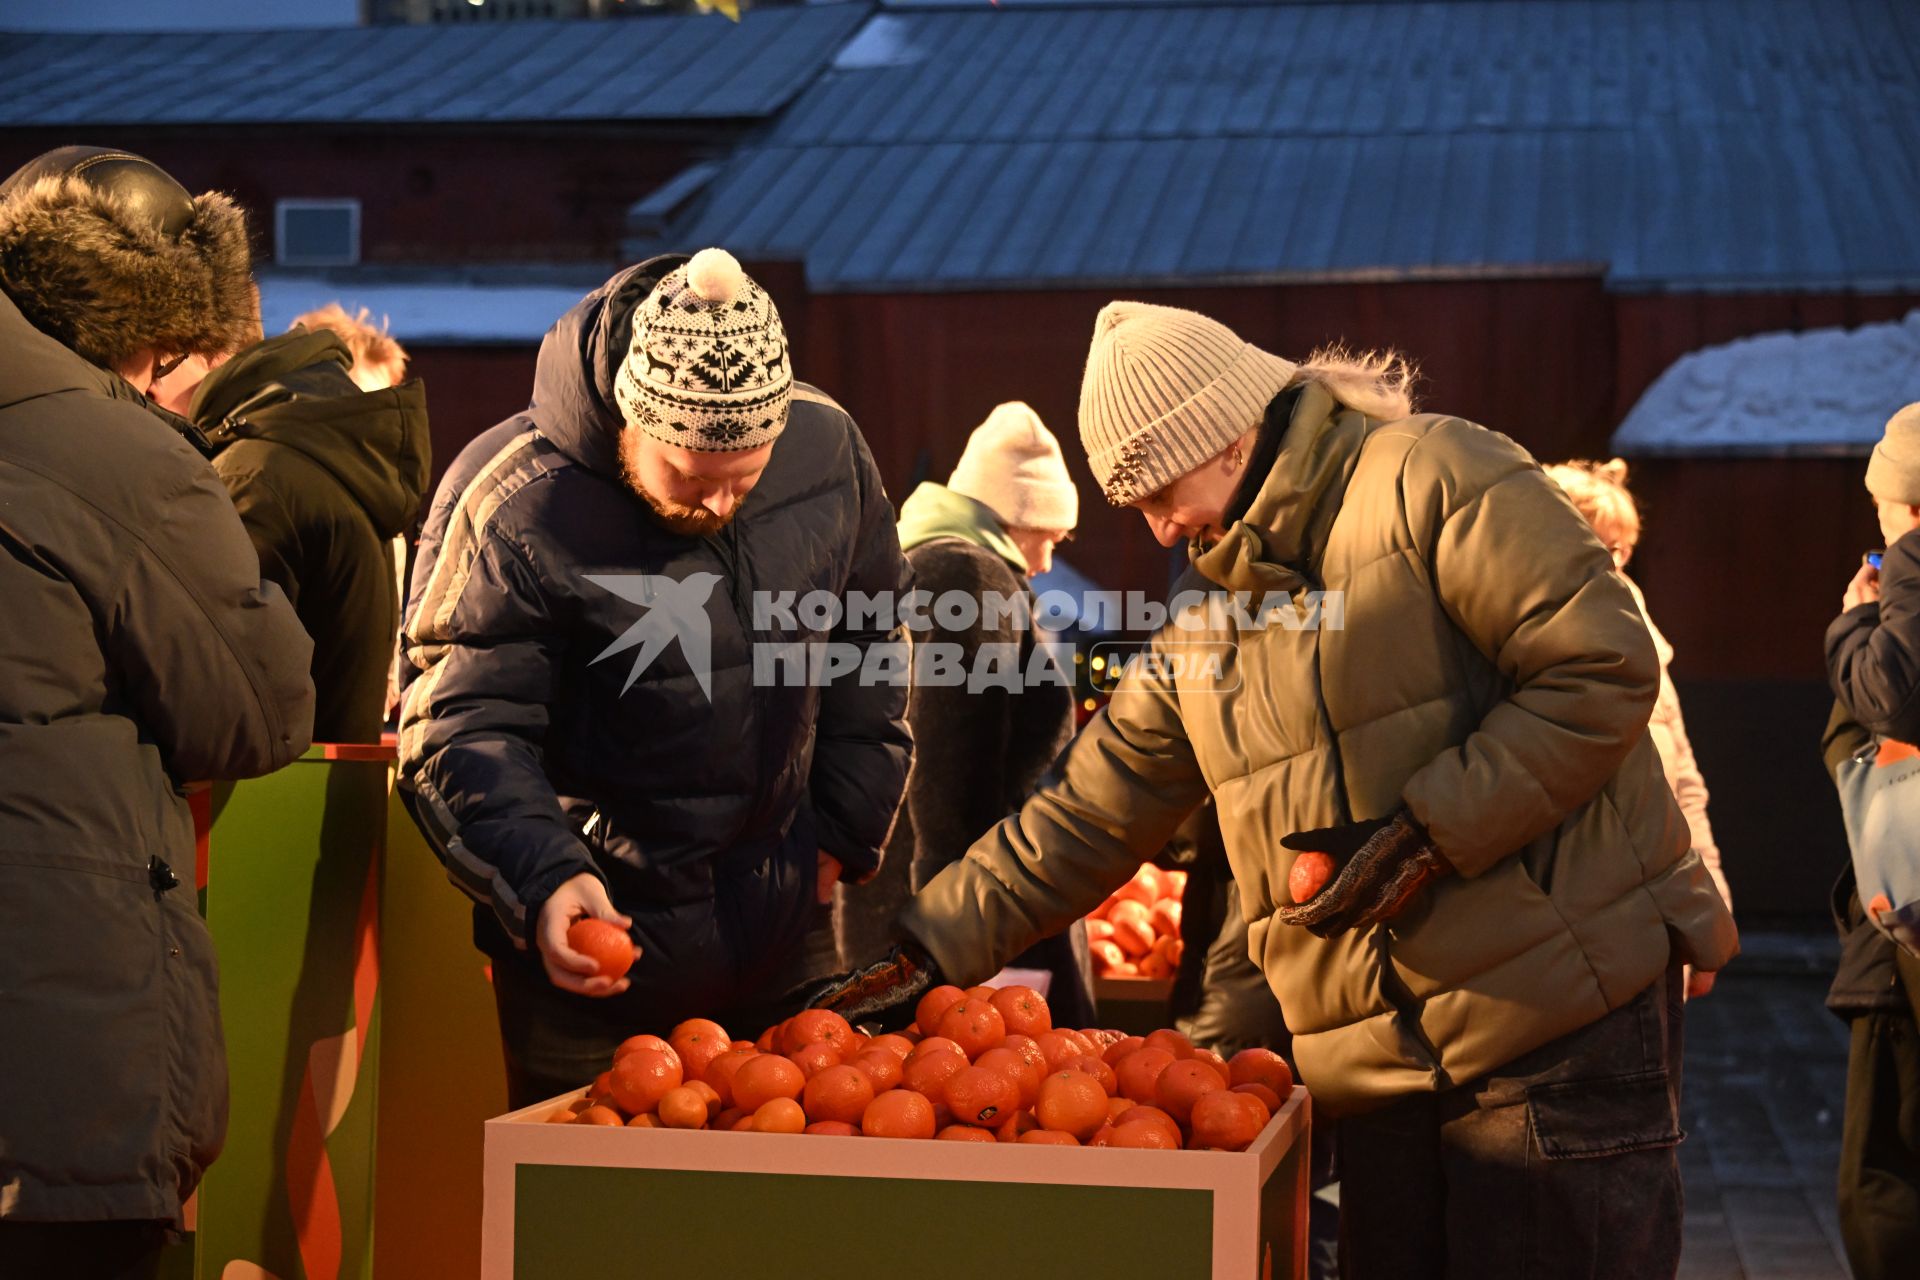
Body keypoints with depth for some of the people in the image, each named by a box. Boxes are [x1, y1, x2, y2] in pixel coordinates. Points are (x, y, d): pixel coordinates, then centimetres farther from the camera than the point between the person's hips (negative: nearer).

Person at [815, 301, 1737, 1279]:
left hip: (1567, 1019, -7)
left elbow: (1602, 668, -14)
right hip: (1386, 1061, 7)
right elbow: (1081, 818, 19)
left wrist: (1425, 836, -15)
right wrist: (928, 952, 13)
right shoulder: (1203, 622, 17)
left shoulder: (1431, 478, -6)